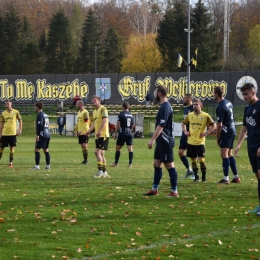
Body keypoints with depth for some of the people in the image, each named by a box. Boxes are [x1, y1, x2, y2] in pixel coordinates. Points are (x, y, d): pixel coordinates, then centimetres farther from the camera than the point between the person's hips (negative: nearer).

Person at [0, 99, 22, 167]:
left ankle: (10, 162, 7)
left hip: (13, 133, -2)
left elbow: (20, 121, 7)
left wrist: (20, 130, -3)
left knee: (12, 147, 1)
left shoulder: (16, 112, 0)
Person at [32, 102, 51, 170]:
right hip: (47, 135, 9)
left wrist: (37, 135, -20)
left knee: (36, 150, -7)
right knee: (46, 150, 13)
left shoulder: (39, 115, -10)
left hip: (42, 135, -9)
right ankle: (48, 165, 11)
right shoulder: (45, 115, 18)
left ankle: (37, 166, -12)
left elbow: (40, 125, -20)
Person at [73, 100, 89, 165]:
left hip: (84, 132, -8)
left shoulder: (85, 112, -12)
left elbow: (86, 123, -17)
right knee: (82, 146, 8)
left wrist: (81, 131, -22)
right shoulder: (78, 112, 15)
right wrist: (75, 130, 16)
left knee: (84, 145, -10)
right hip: (80, 133, 8)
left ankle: (86, 159, -5)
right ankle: (84, 159, 11)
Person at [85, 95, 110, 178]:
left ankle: (100, 171, -12)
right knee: (101, 154, 10)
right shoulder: (94, 111, 19)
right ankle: (104, 172, 14)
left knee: (97, 152, -15)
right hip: (97, 136, 9)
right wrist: (89, 131, 6)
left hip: (103, 135, -9)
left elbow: (105, 121, -20)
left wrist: (100, 131, -29)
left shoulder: (103, 109, -8)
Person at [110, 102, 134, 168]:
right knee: (130, 148, 0)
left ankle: (116, 163, 14)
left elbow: (118, 125, -8)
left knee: (118, 148, 8)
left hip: (122, 133, -4)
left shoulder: (121, 114, -7)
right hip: (129, 134, 4)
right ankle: (130, 163, -5)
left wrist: (115, 133, -1)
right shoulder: (131, 115, 10)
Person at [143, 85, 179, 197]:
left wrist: (152, 140, -26)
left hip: (165, 142, -11)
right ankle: (154, 189, 23)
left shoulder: (165, 107, -18)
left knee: (169, 165, -5)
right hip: (161, 142, 11)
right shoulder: (164, 106, 13)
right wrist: (155, 139, 24)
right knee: (156, 164, 15)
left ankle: (174, 191, -1)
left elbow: (161, 126, -25)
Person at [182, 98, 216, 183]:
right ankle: (196, 177, 16)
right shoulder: (190, 115, 6)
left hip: (200, 142, -4)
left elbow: (213, 126, 0)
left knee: (201, 159, -9)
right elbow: (183, 123, 23)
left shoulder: (205, 116, -4)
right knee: (193, 160, 7)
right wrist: (185, 132, 9)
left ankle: (204, 177, 4)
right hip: (191, 141, 4)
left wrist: (206, 133, -8)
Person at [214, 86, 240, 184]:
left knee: (224, 154, -8)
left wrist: (217, 137, -6)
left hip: (226, 132, -9)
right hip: (232, 130, 9)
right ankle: (236, 177, 17)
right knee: (229, 154, 15)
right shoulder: (228, 102, 9)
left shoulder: (220, 107, -18)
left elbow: (219, 125, -18)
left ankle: (226, 178, -12)